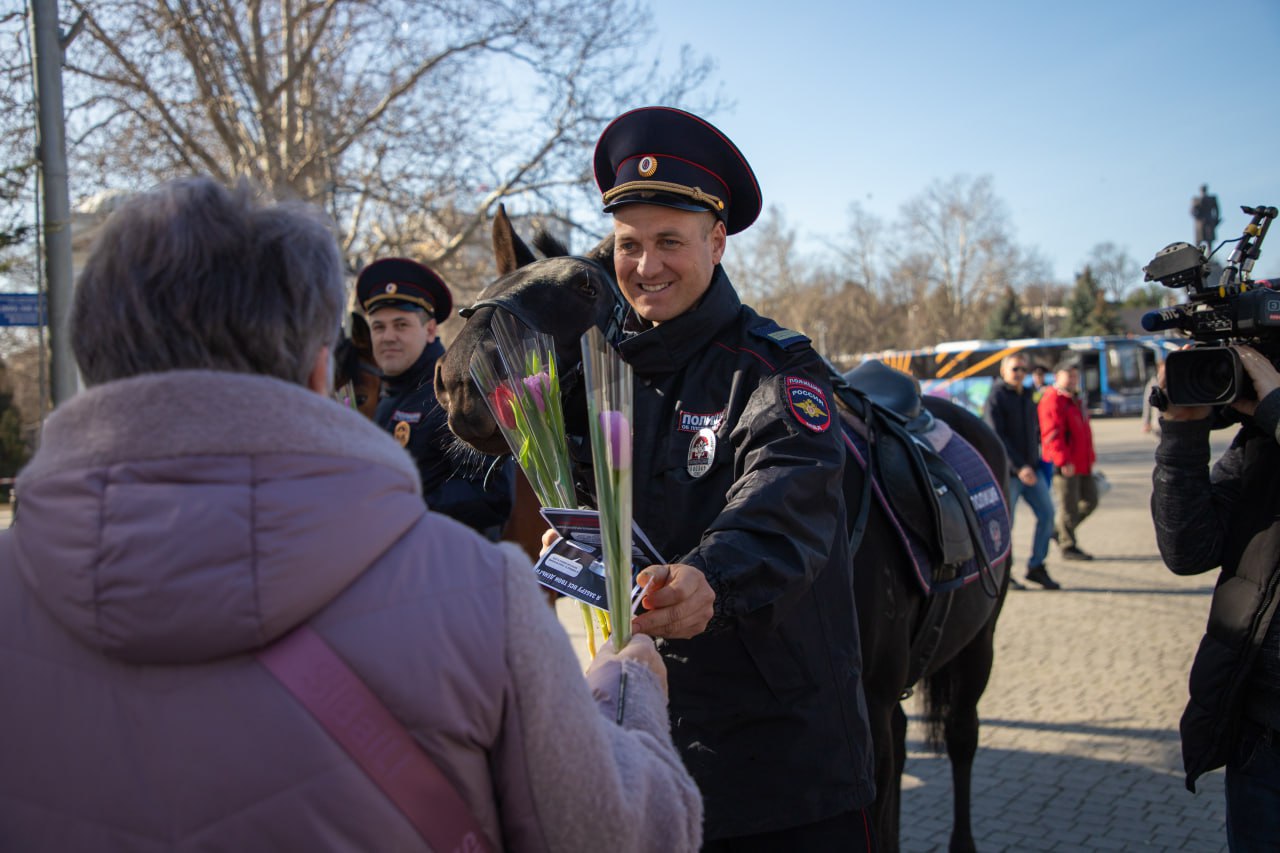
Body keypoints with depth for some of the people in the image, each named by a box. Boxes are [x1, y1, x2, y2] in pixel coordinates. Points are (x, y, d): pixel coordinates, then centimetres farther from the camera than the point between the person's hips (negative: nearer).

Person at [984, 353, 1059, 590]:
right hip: (1007, 472, -6)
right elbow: (998, 438, -17)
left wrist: (1034, 461, 12)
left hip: (1031, 469, 6)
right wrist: (1019, 467, -23)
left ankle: (1036, 566, 9)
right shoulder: (996, 398, -8)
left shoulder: (1028, 396, 14)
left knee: (1047, 513, -2)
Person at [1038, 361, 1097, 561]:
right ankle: (1068, 547, 9)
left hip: (1082, 464, 10)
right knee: (1069, 506, -2)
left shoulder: (1075, 400, 19)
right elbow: (1052, 434, -23)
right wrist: (1063, 461, -28)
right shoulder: (1052, 401, -14)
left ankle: (1059, 531, 25)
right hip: (1065, 466, -10)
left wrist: (1090, 458, 26)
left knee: (1090, 501, 13)